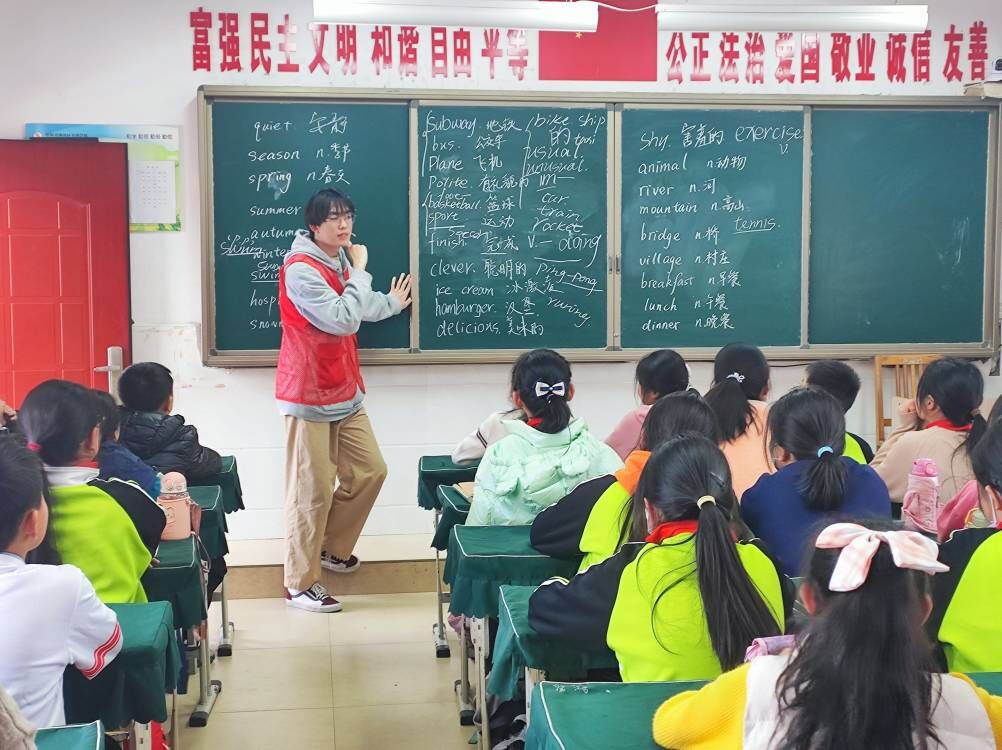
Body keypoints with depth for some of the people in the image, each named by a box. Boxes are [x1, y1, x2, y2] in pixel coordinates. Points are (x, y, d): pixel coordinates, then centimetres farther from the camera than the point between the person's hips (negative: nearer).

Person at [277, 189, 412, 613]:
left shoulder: (338, 260, 10)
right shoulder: (300, 268, -18)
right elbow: (343, 320, -27)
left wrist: (392, 303, 44)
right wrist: (359, 271, -16)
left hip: (344, 393, 9)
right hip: (308, 397, -9)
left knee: (369, 471, 13)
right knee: (312, 491, -5)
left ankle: (331, 549, 30)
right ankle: (299, 584, 7)